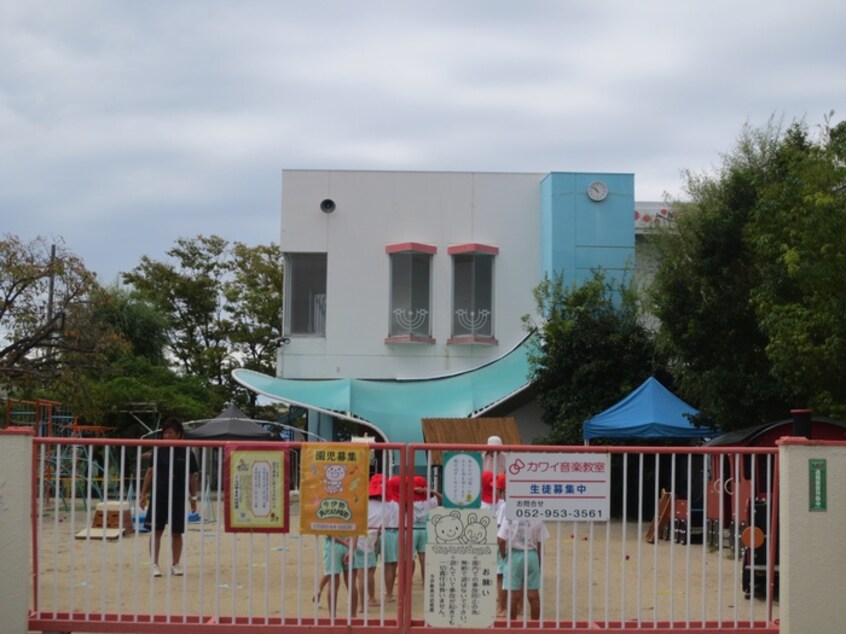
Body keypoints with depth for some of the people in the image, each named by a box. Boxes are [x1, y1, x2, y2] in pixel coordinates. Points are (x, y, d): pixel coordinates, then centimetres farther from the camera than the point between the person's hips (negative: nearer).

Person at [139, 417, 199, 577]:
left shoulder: (187, 453, 0)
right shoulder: (158, 451, 2)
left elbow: (192, 477, 5)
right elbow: (150, 473, 6)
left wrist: (193, 498, 5)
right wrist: (143, 494, 3)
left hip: (179, 498, 0)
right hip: (159, 496, 0)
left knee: (176, 532, 7)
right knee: (156, 531, 0)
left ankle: (176, 564, 18)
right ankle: (155, 565, 6)